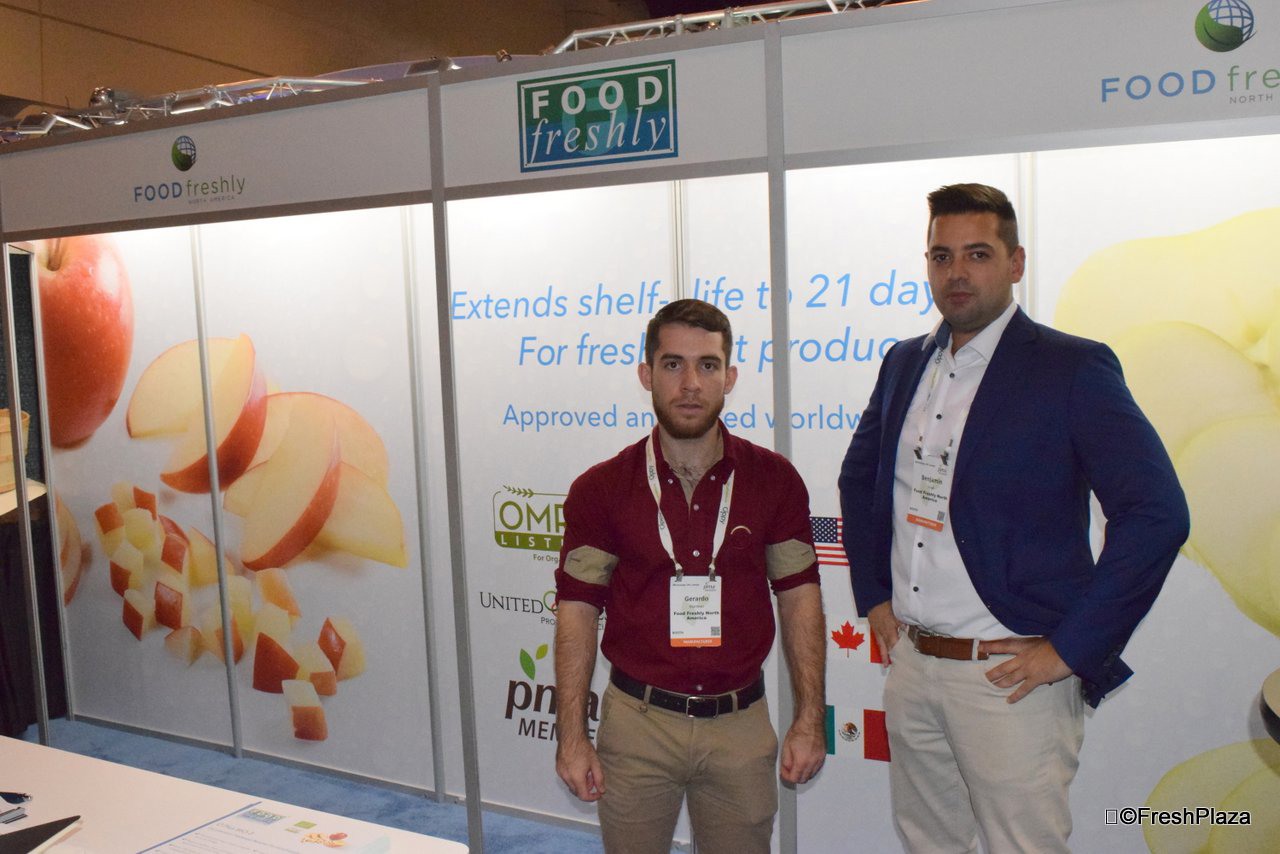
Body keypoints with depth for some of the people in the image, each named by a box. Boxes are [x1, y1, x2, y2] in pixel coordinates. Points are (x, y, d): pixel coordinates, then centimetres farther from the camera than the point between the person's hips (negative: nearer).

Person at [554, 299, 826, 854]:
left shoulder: (773, 479, -2)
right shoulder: (600, 490, -5)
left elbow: (799, 598, 2)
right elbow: (577, 611, -3)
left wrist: (810, 720, -1)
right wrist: (572, 737, -6)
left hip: (741, 724, 1)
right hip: (638, 722, 0)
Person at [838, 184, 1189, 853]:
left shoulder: (1073, 369, -10)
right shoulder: (905, 363, 8)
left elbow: (1157, 515, -17)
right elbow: (859, 477, 22)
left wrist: (1069, 650, -16)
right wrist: (872, 594, 13)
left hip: (1010, 675, -6)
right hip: (910, 663, 6)